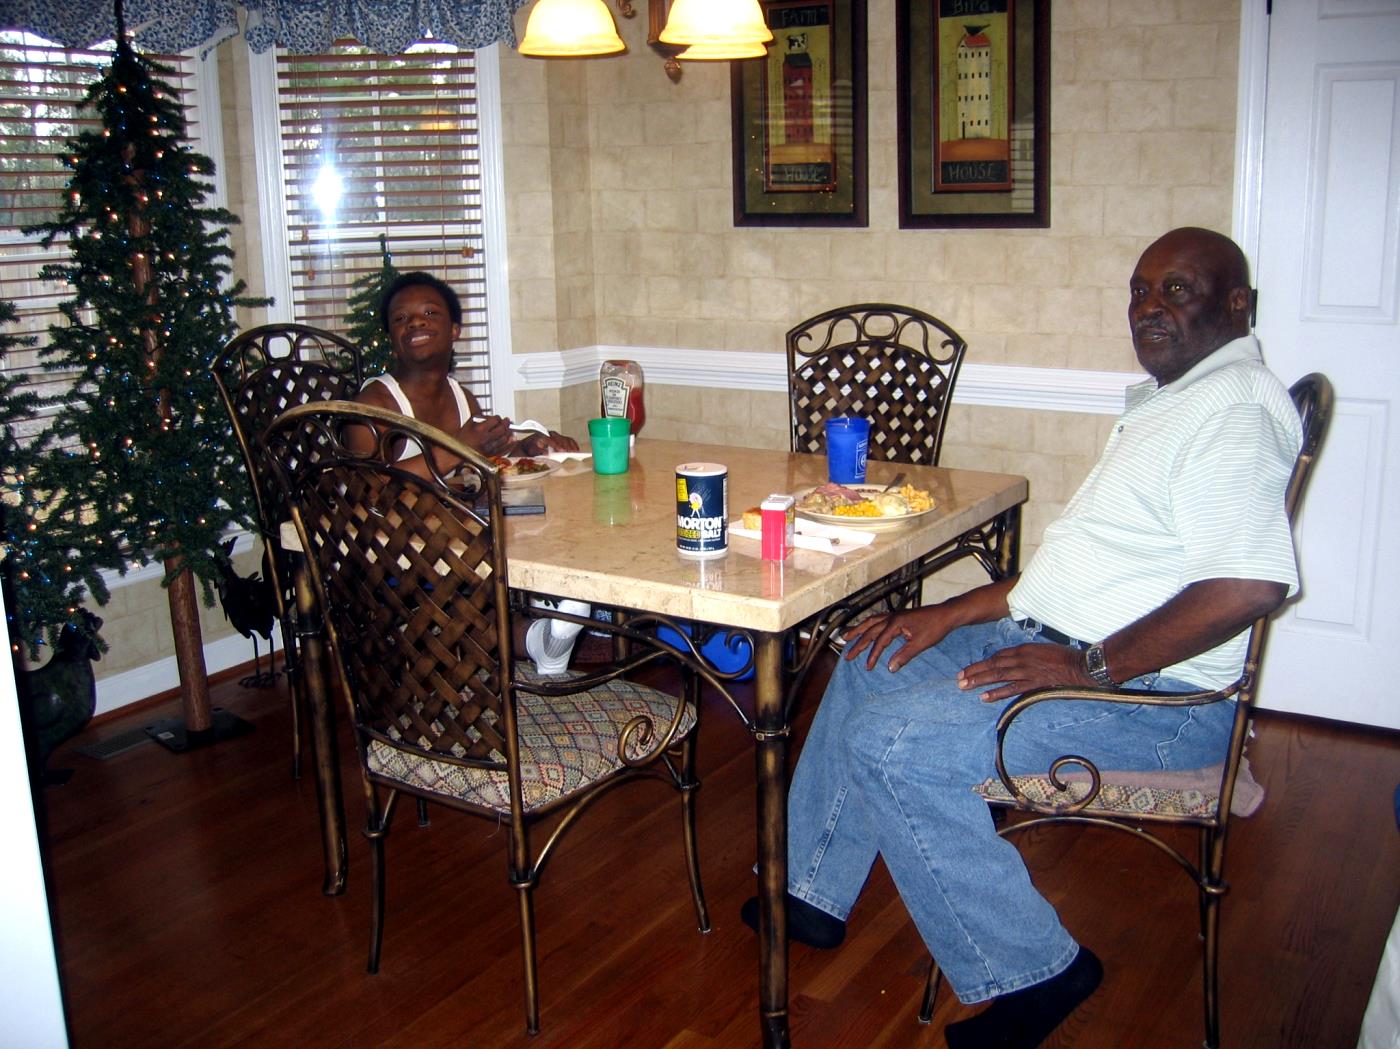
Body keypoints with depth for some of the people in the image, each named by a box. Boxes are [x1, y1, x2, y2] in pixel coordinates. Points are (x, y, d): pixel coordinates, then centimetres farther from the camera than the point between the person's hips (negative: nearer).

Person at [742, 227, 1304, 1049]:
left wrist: (1088, 665, -25)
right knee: (870, 668, 16)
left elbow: (1253, 584, -31)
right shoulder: (1171, 400, 17)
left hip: (1156, 697, -11)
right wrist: (954, 615, 11)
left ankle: (1031, 971, -5)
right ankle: (815, 896, 24)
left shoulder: (1235, 411, -16)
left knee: (889, 741, -21)